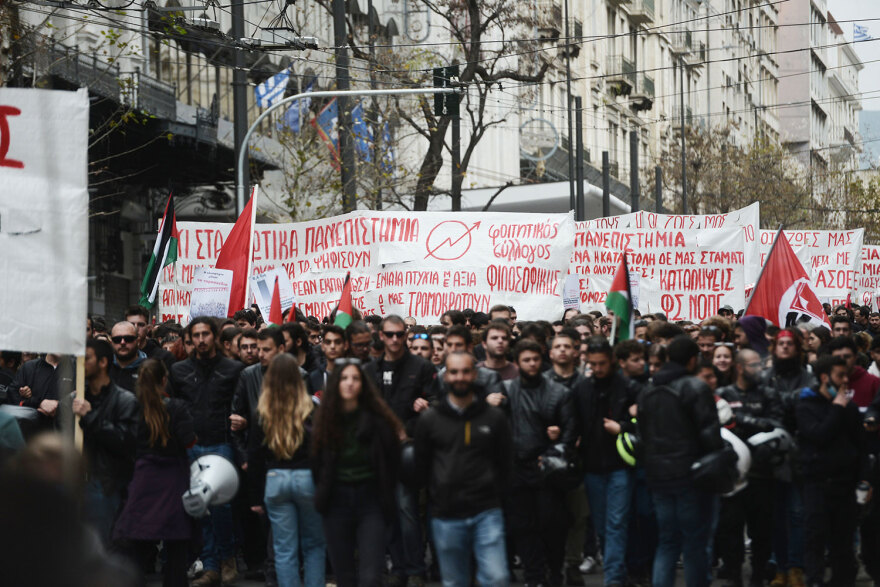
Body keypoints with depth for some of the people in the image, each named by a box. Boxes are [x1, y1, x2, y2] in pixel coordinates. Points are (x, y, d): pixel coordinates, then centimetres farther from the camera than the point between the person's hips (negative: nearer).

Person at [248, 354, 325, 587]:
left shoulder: (263, 413, 0)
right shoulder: (310, 408, -6)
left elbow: (255, 456, 3)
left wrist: (256, 497, 9)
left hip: (275, 480, 1)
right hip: (307, 478, -1)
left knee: (284, 550, 6)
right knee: (314, 545, 13)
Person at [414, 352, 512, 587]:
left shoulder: (494, 417, 5)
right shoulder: (429, 419, 4)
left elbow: (504, 464, 11)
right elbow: (421, 466, 9)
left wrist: (496, 496, 5)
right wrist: (436, 497, 5)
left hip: (487, 513, -1)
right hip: (446, 517, 1)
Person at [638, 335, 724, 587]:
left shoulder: (647, 392, 11)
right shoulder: (695, 388, -12)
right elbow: (710, 432, -16)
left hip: (658, 474, 6)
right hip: (690, 472, -6)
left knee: (668, 541, 10)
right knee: (695, 542, 2)